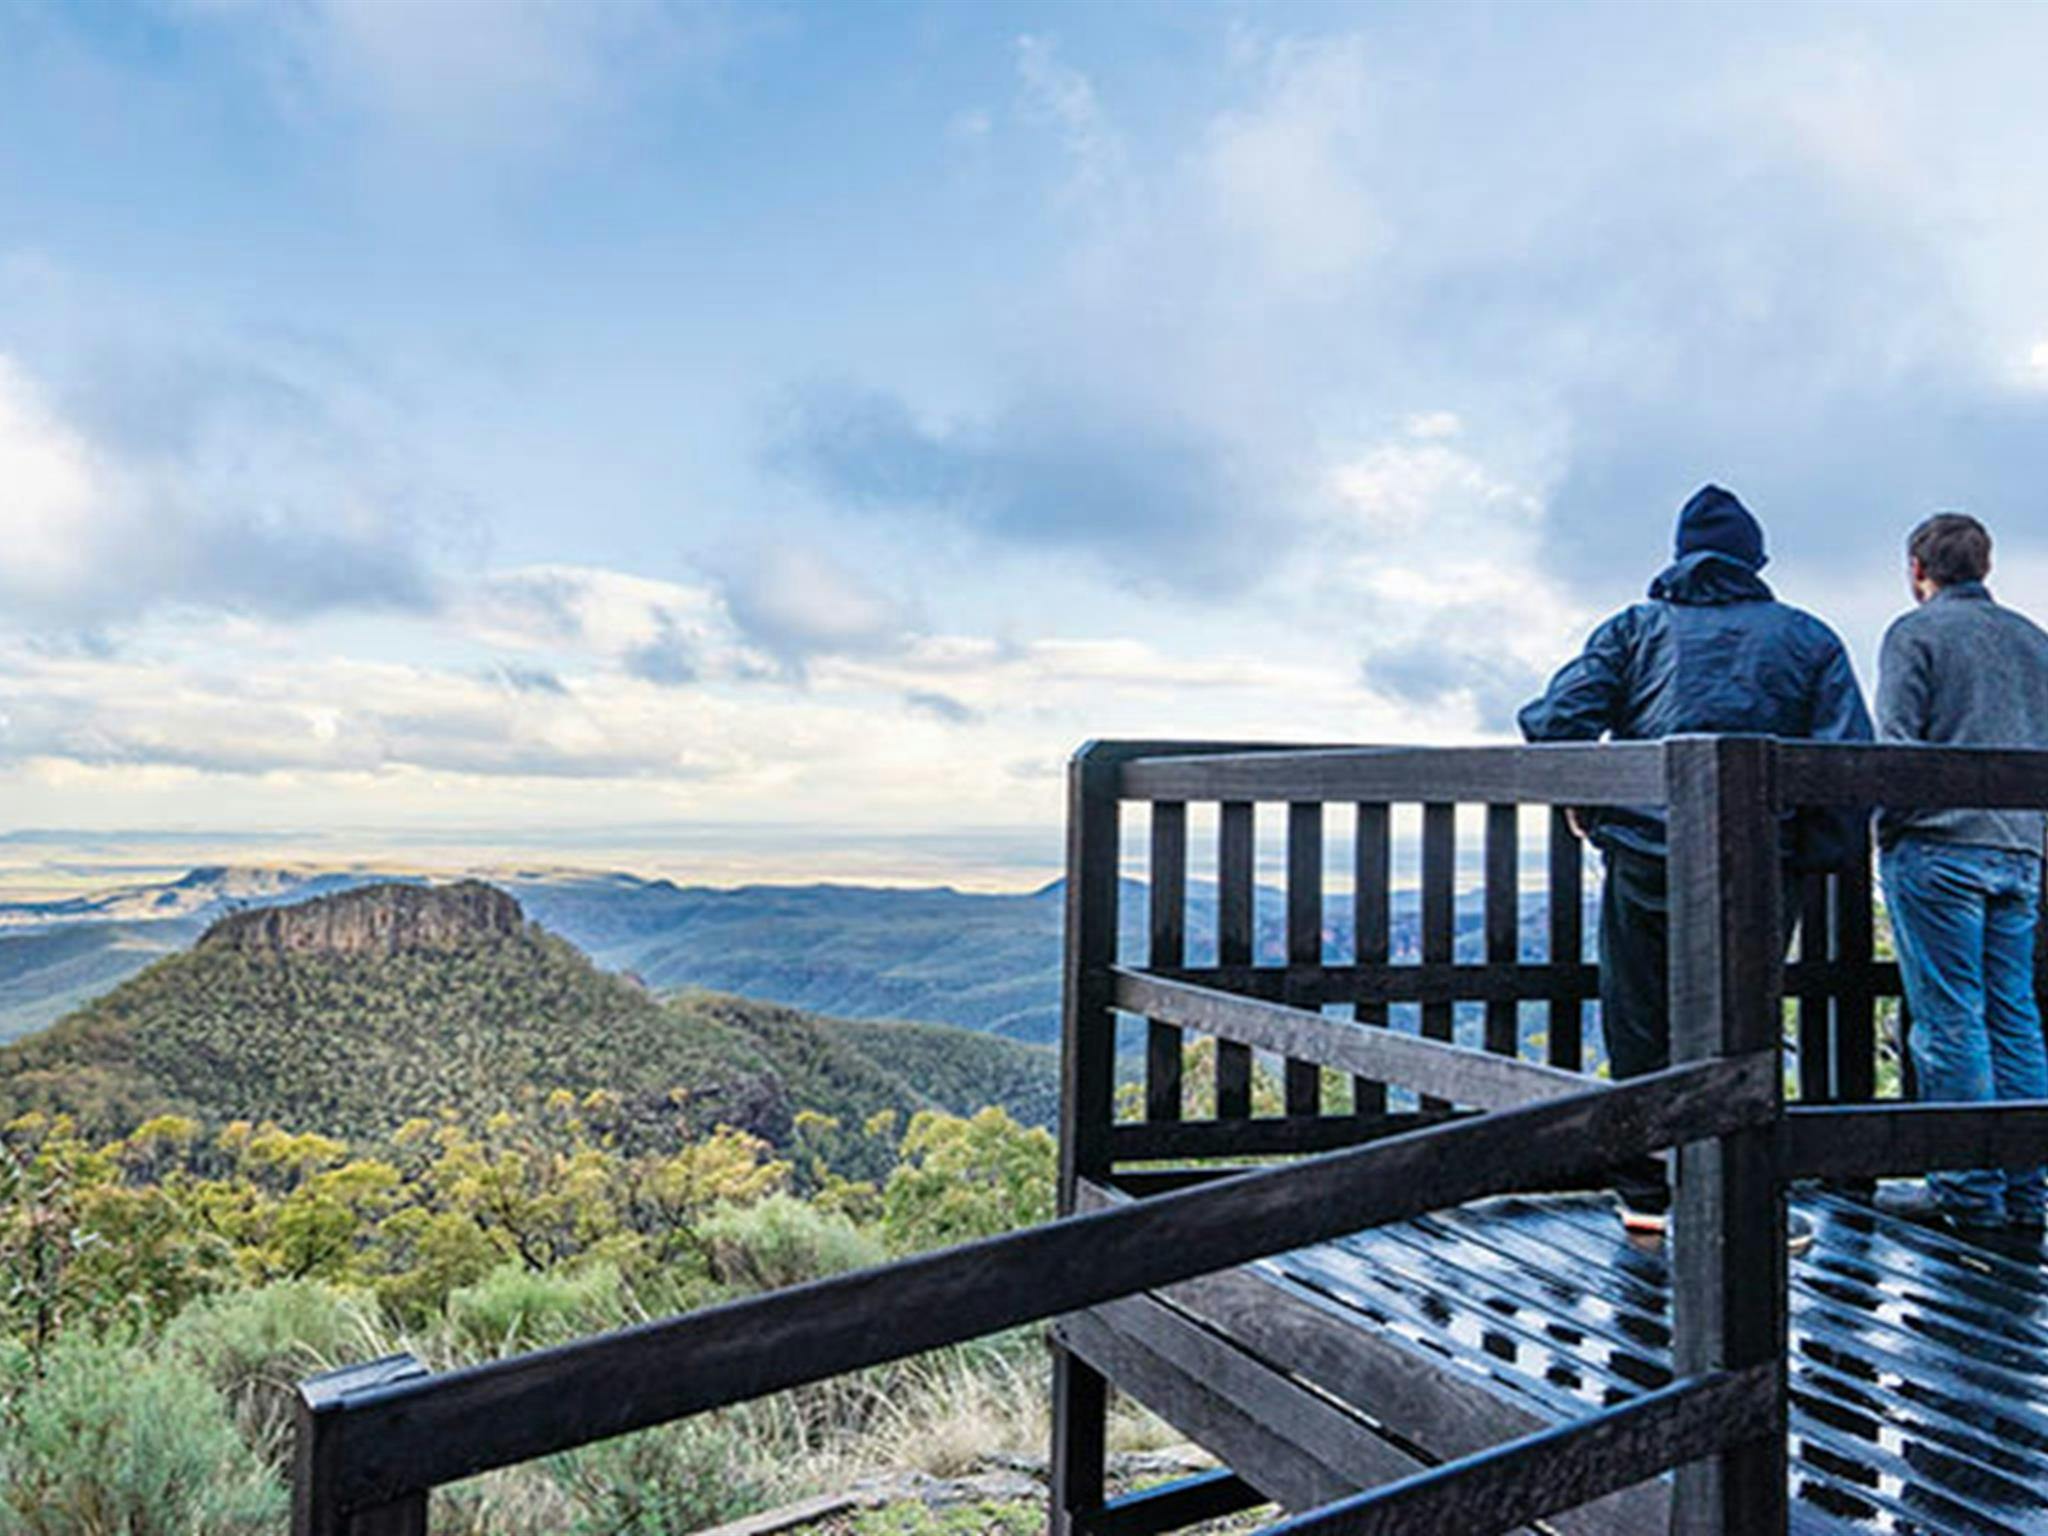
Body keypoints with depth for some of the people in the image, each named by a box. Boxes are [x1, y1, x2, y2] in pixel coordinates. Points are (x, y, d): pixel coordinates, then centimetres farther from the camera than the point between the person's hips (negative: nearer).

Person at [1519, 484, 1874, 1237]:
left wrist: (1583, 805, 8)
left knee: (1641, 1033, 11)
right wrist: (1814, 860, 7)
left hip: (1644, 866, 0)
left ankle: (1647, 1199, 17)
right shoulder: (1808, 639, 10)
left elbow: (1554, 720, -6)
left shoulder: (1637, 627, 8)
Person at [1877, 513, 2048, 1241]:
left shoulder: (1916, 632, -3)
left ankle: (1973, 1194, 0)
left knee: (1950, 1021, -3)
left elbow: (1895, 742, -11)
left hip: (1938, 848, -6)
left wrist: (1887, 827, 1)